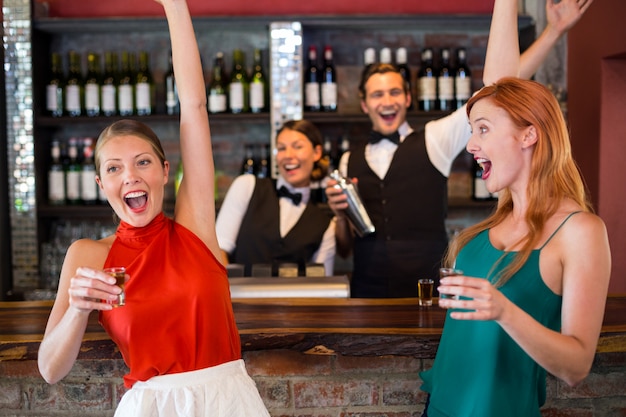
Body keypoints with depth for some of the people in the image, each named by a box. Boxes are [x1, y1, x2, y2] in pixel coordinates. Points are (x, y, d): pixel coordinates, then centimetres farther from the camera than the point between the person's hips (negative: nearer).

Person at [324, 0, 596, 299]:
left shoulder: (434, 140, 2)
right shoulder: (350, 161, 8)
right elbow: (344, 249, 13)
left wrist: (554, 30, -10)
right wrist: (340, 215, -8)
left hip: (428, 294, -1)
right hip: (367, 295, 2)